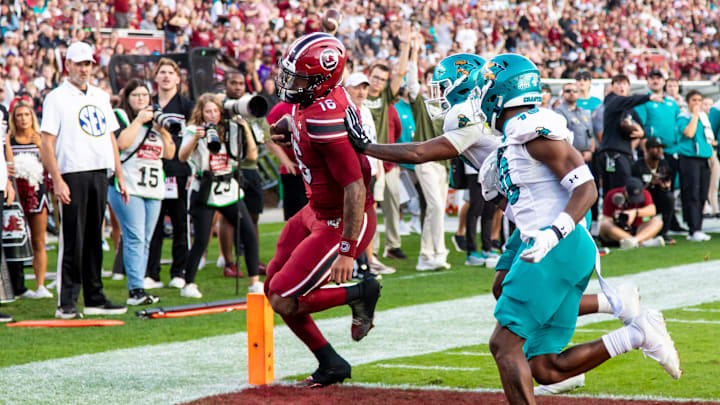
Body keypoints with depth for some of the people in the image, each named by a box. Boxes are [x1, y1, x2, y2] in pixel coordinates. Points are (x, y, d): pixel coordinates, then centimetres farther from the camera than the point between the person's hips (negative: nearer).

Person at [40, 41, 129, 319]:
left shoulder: (100, 97, 17)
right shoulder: (57, 98, -2)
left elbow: (110, 138, 21)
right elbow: (47, 143, -8)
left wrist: (120, 176, 15)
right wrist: (57, 180, -17)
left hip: (99, 175, 6)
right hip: (73, 174, -6)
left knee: (94, 240, 10)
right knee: (72, 242, -7)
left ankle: (94, 299, 15)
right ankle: (66, 304, -5)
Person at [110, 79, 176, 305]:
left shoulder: (155, 119, 20)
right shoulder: (120, 116, 3)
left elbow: (169, 153, 16)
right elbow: (122, 142, -15)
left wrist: (163, 129, 2)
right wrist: (139, 120, -8)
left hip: (153, 189, 6)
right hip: (127, 188, -6)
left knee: (145, 242, 5)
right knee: (134, 238, -14)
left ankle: (137, 290, 7)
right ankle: (136, 290, -18)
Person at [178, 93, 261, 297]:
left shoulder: (230, 129, 5)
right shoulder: (193, 131, -4)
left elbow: (252, 156, -1)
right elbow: (182, 157, -20)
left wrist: (246, 131, -13)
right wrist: (196, 138, -35)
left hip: (229, 191, 4)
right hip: (204, 192, -4)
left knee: (249, 234, -3)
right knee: (201, 241, -8)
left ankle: (254, 282, 6)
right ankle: (188, 285, 4)